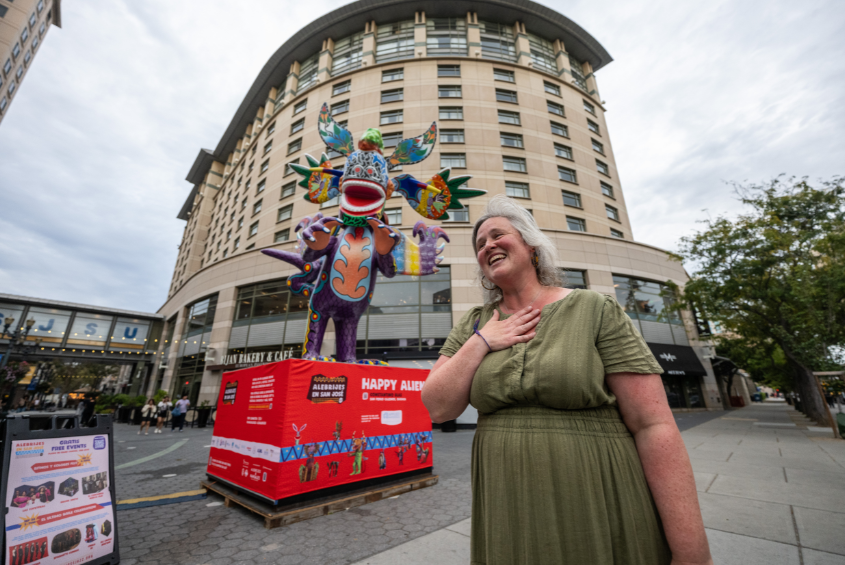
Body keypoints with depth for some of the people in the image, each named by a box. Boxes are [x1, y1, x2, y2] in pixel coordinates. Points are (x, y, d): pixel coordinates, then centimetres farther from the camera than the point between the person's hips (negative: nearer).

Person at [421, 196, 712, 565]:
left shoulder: (595, 311, -9)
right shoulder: (473, 325, 0)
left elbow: (653, 426, -11)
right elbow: (437, 408, -5)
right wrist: (480, 343, -14)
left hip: (602, 520, -2)